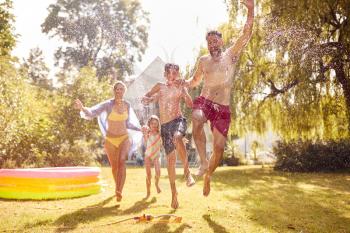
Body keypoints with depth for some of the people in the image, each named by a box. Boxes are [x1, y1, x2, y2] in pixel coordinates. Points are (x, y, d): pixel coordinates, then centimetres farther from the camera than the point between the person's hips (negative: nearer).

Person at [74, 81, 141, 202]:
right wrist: (82, 108, -44)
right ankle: (118, 187, 39)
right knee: (114, 166, 12)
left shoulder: (127, 105, 1)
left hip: (124, 138, 1)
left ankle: (119, 191, -30)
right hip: (110, 140, -1)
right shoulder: (108, 104, -11)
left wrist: (140, 129, 10)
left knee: (121, 161, -25)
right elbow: (92, 113, -24)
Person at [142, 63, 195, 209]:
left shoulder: (180, 89, 8)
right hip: (165, 125, 2)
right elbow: (144, 100, 16)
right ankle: (173, 192, 14)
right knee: (171, 160, 1)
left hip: (178, 120, -2)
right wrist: (152, 98, -5)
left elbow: (190, 105, -5)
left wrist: (184, 92, -17)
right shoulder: (160, 86, 14)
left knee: (177, 138, -39)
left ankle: (187, 170, -26)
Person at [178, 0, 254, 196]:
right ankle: (204, 162, -25)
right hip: (204, 101, 1)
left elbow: (246, 35, -6)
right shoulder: (204, 61, 12)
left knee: (219, 147, -2)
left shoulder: (231, 55, 5)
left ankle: (208, 175, 24)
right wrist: (185, 83, 4)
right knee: (197, 120, -37)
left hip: (223, 108, 0)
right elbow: (195, 81, 27)